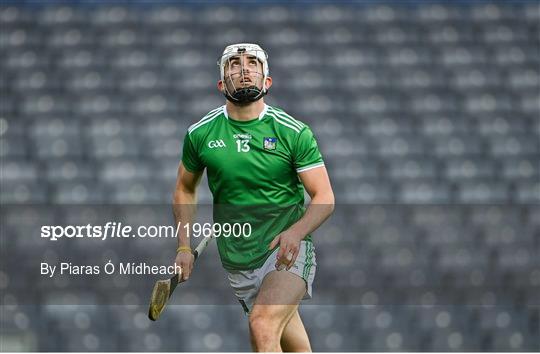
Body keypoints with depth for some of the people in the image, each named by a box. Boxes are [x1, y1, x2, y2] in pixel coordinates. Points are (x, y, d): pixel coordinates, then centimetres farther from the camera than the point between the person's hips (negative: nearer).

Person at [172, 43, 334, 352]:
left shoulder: (295, 133, -5)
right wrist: (185, 246, 10)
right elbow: (185, 189, 20)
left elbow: (325, 198, -6)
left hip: (287, 252, -4)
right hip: (238, 265, 4)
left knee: (263, 325, -29)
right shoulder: (200, 134, 3)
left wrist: (295, 232, -25)